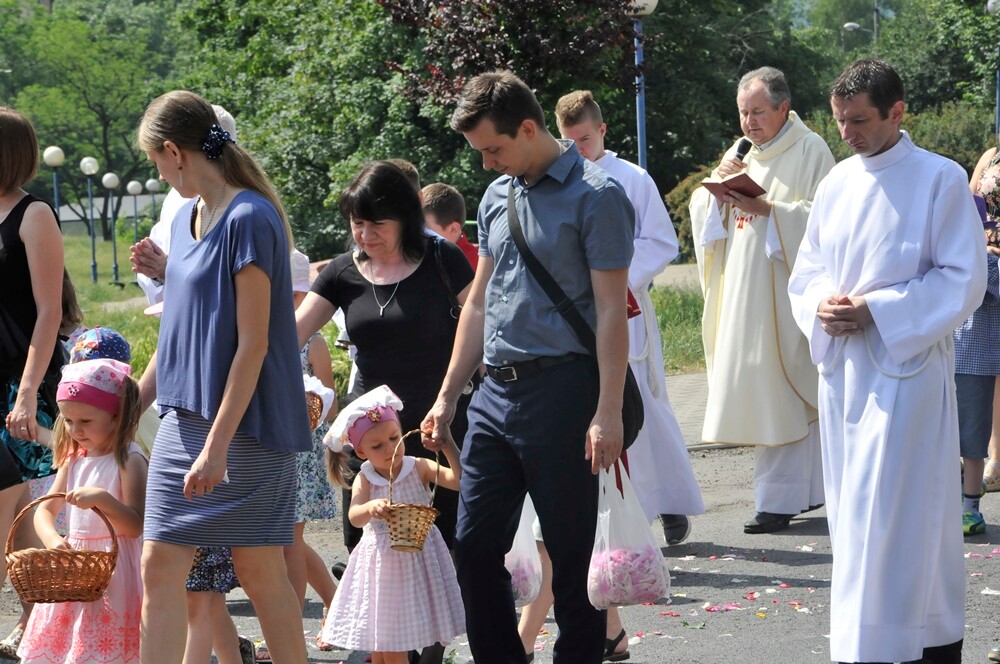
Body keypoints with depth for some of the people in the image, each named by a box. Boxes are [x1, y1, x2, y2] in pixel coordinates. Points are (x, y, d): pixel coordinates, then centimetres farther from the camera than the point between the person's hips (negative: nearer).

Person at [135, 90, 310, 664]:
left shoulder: (249, 219, -15)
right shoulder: (188, 218, 12)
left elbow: (253, 343, -18)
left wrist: (218, 443, -20)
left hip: (245, 423, -8)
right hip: (183, 418, 8)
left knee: (259, 570, 0)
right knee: (161, 564, 1)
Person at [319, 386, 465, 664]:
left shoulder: (419, 468, -6)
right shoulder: (364, 480, -5)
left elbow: (459, 480, -16)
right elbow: (355, 517, -22)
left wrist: (448, 448, -28)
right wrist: (371, 508, -45)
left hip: (418, 560, -1)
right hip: (380, 565, 1)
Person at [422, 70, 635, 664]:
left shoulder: (595, 196, -7)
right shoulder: (498, 197, 15)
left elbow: (610, 310, -11)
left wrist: (608, 413, -17)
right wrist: (447, 398, 19)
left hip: (561, 388, -7)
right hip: (497, 391, 7)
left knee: (571, 553, 0)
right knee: (475, 546, 5)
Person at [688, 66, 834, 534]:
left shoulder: (810, 152, -5)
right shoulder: (739, 154, 16)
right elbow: (703, 213, 14)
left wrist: (767, 209, -20)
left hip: (785, 290, -7)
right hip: (742, 293, 7)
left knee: (778, 392, -8)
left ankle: (779, 499, -5)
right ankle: (809, 488, 16)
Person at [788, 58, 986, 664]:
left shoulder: (940, 180, -7)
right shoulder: (838, 183, 10)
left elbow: (964, 281, -10)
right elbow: (807, 271, 17)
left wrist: (876, 312, -17)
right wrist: (822, 305, -6)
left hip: (906, 368, -6)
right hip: (843, 368, 6)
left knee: (886, 518, -9)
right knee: (855, 515, 9)